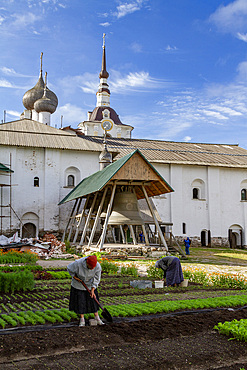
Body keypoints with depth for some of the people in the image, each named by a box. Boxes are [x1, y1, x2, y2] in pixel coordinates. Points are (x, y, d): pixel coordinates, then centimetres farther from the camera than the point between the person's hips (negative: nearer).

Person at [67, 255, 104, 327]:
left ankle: (97, 319, 17)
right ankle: (82, 320, 16)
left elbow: (96, 279, -13)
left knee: (93, 300, 4)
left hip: (90, 285, 1)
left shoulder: (98, 266, -27)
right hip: (78, 285, -1)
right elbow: (69, 268, -13)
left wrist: (92, 290, -15)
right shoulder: (78, 263, -33)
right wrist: (76, 277, -14)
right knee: (80, 302, 2)